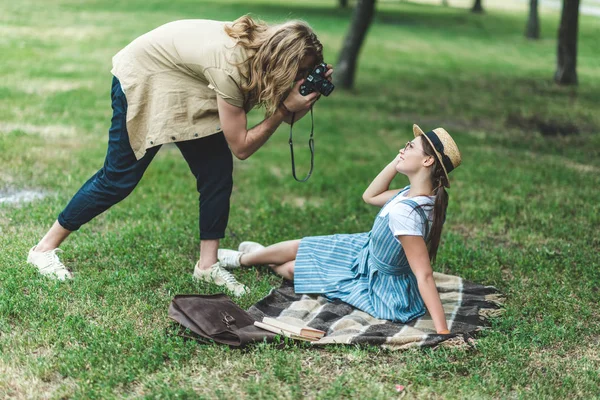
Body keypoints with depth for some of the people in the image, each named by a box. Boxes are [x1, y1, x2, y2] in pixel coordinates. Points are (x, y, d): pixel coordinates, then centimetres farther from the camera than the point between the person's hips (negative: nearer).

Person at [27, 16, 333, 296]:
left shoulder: (260, 46, -14)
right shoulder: (230, 66, -37)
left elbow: (286, 116, -5)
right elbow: (241, 147, -29)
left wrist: (307, 98, -23)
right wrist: (285, 109, -33)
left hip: (181, 87, 8)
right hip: (141, 77, -8)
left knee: (218, 171, -3)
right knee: (118, 177, -2)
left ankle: (208, 264, 7)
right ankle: (45, 248, 13)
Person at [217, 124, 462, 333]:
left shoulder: (404, 212, -39)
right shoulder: (424, 195, -11)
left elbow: (424, 276, -40)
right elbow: (370, 196, 3)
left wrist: (442, 330, -44)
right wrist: (398, 161, -8)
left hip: (378, 287, -7)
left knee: (291, 268, 14)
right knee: (299, 248, 20)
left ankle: (240, 259, 46)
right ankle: (242, 257, 51)